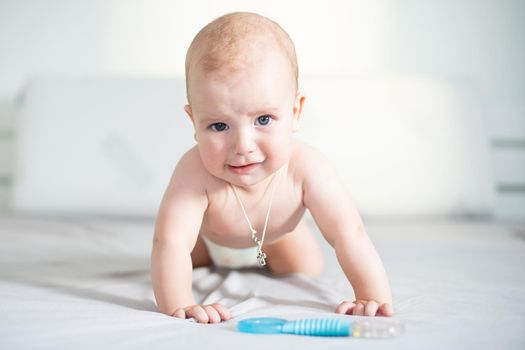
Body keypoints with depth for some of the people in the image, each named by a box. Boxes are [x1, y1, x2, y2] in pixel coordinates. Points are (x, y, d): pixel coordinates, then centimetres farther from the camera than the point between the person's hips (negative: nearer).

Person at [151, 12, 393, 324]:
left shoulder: (306, 169, -43)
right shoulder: (196, 173, -49)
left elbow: (349, 234, -42)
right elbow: (170, 242, -53)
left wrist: (374, 298, -50)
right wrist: (178, 307, -65)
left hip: (275, 237, 2)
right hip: (208, 237, -1)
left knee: (308, 271, 15)